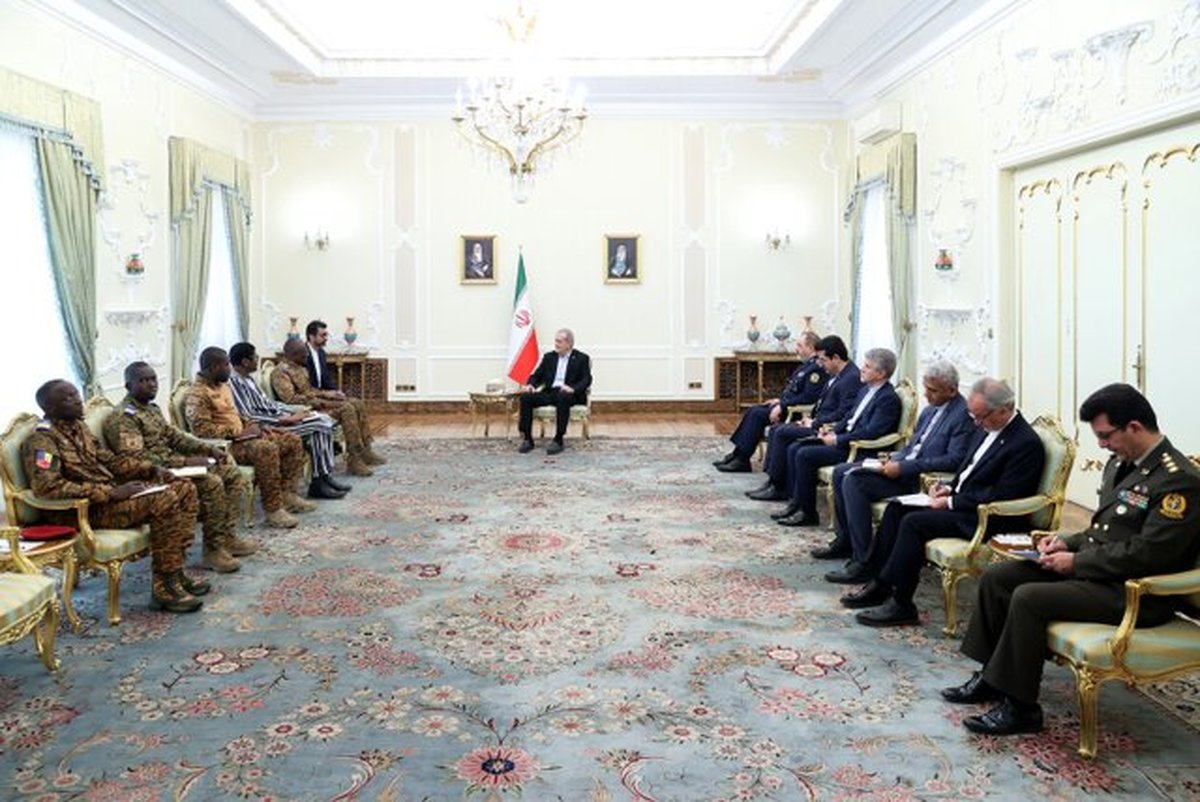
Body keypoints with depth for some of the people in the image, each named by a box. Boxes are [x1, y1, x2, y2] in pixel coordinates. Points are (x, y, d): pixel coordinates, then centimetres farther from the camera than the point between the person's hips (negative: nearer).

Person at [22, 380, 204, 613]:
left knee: (185, 490, 2)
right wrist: (111, 493, -27)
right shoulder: (41, 441, -13)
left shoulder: (77, 427, 14)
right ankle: (164, 588, -20)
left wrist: (151, 469, 5)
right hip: (81, 512, -9)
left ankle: (175, 572, 3)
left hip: (110, 496, 9)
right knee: (164, 500, -27)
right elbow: (47, 487, -27)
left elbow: (108, 460, 22)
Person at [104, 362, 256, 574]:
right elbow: (135, 458, -24)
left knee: (231, 471, 4)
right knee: (211, 483, -27)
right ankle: (213, 549, -17)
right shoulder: (123, 417, -15)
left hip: (169, 465, 10)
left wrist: (207, 448, 6)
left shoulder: (152, 408, 16)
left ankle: (227, 536, 7)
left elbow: (173, 435, 22)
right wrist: (185, 462, -26)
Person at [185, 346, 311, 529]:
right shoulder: (197, 394, -15)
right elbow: (202, 429, -24)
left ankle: (287, 494, -1)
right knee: (267, 448, -35)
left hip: (241, 435, 10)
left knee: (293, 441, 2)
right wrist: (238, 433, -21)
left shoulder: (223, 386, 16)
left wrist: (251, 425, 7)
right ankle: (272, 509, -32)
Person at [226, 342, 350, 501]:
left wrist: (290, 415, 6)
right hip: (268, 428, -10)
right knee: (317, 427, -18)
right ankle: (318, 483, -10)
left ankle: (325, 476, -4)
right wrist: (283, 420, -19)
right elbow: (249, 417, -23)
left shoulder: (247, 379, 16)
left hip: (276, 418, 10)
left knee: (324, 420, -3)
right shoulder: (234, 382, -16)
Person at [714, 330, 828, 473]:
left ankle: (742, 460, -13)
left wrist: (782, 406, -22)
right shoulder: (805, 364, 15)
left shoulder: (816, 368, -18)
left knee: (757, 414, -19)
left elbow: (808, 397, -25)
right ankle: (737, 452, 1)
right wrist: (779, 400, 9)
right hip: (785, 404, 10)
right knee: (752, 410, 2)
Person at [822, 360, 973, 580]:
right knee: (840, 472, 5)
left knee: (854, 481, -23)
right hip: (903, 465, 10)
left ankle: (863, 562, -19)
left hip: (921, 478, -10)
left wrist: (903, 467, -23)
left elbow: (954, 460, -23)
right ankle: (844, 539, 17)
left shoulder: (963, 415, -15)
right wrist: (894, 459, 3)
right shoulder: (931, 409, 13)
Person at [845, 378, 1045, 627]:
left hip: (988, 518, -10)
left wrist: (952, 502, -18)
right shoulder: (987, 428, 10)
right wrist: (950, 488, 2)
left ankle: (901, 605, -16)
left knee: (914, 522, -24)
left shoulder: (1026, 443, -18)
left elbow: (1001, 496, -22)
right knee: (896, 509, 0)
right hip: (960, 501, 10)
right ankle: (879, 583, 3)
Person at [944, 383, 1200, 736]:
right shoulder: (1121, 463, 12)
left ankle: (1020, 707, -13)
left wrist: (1076, 561, -17)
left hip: (1135, 592, -10)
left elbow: (1147, 554, -24)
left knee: (1028, 598, -26)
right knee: (996, 577, 2)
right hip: (1094, 568, 10)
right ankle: (990, 677, 10)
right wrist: (1069, 542, 3)